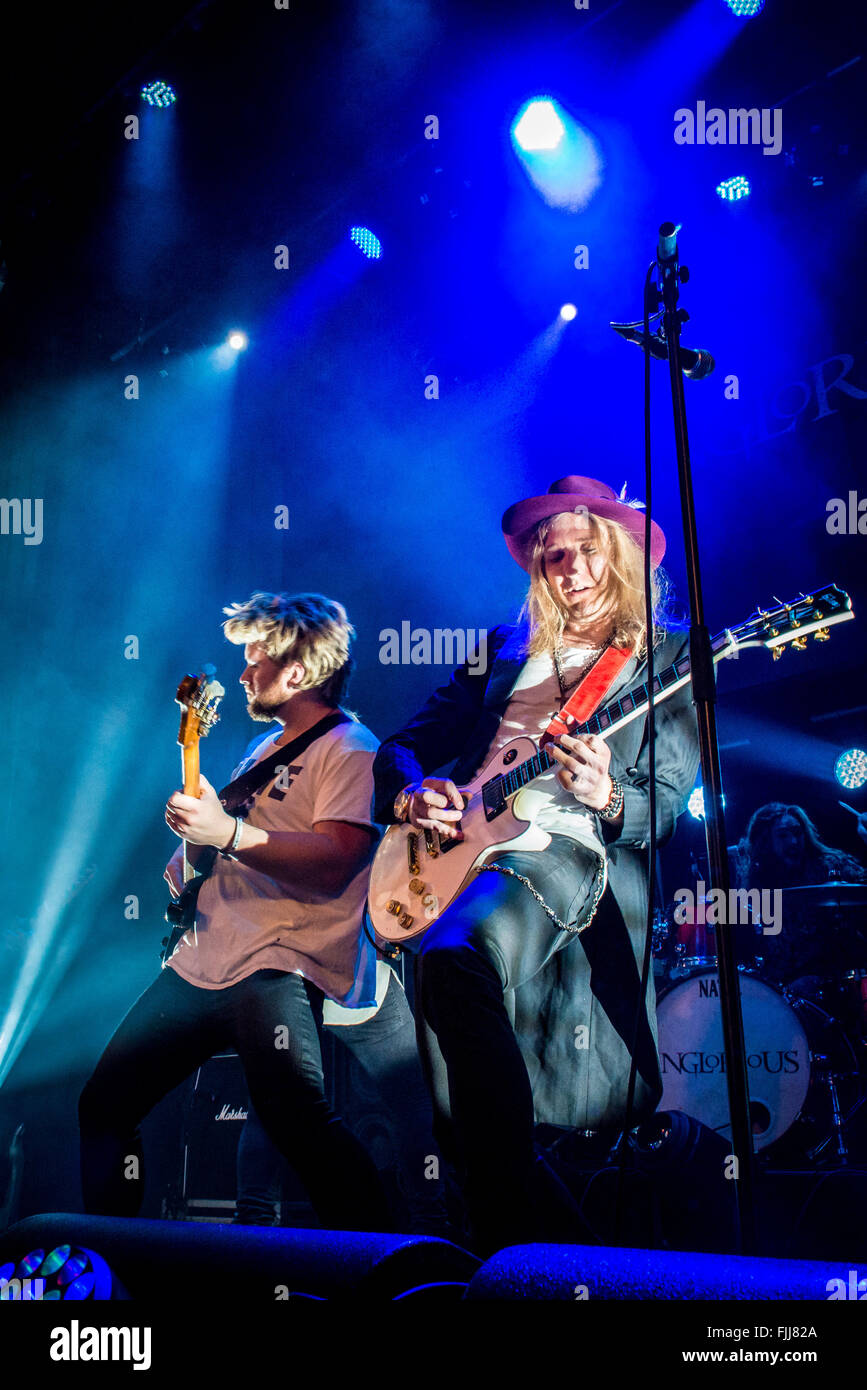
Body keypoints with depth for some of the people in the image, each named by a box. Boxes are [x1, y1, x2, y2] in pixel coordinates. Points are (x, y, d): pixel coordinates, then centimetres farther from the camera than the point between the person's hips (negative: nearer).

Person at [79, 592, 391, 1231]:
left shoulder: (350, 749, -5)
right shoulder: (264, 748, 24)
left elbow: (332, 864, -19)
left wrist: (228, 832, -28)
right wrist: (191, 849, 12)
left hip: (279, 968, -9)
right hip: (199, 963, 9)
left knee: (296, 1115, -28)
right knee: (103, 1104, 10)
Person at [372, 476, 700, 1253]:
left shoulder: (670, 660, 13)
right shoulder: (506, 650, 24)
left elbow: (669, 806, 4)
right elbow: (402, 745, 23)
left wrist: (607, 799, -18)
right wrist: (411, 795, 1)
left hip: (571, 849, -5)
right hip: (464, 843, 6)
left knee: (455, 955, -33)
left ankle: (513, 1223, -22)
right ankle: (530, 1227, -4)